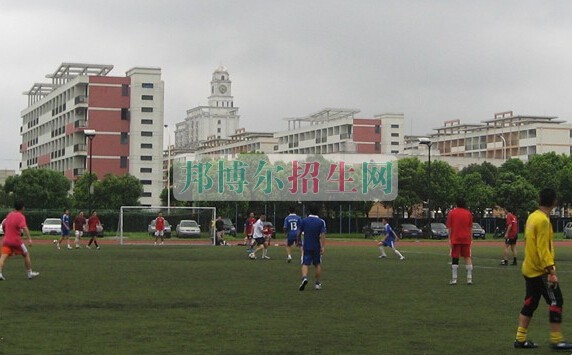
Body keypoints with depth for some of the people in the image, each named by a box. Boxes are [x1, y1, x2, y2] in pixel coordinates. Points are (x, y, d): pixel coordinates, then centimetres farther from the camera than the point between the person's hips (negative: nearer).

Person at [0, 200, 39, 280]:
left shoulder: (9, 215, 12)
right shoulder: (21, 216, -8)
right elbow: (24, 228, -23)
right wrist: (29, 239, -30)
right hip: (16, 240, -5)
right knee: (26, 254, 14)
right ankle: (30, 273, 20)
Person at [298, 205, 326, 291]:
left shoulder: (304, 220, 0)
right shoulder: (321, 222, -3)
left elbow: (299, 233, 5)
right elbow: (323, 235, -12)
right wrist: (323, 247, -13)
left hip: (306, 246, -1)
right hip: (317, 247, 1)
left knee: (305, 264, -3)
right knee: (317, 264, 15)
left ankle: (304, 278, -30)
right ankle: (318, 283, 18)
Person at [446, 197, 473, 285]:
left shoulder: (451, 213, 0)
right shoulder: (468, 213, 4)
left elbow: (449, 228, -1)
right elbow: (470, 228, 5)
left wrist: (449, 239, 2)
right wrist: (471, 238, 11)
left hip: (455, 239, -1)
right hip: (466, 239, 1)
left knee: (454, 259, 2)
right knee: (468, 257, 7)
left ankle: (454, 279, 0)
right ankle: (469, 278, 2)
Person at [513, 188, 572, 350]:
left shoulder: (532, 217, 9)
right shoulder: (543, 220, -18)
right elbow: (543, 248, -22)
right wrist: (551, 269, -24)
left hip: (530, 269, 9)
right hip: (541, 270, -9)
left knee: (530, 303, 12)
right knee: (556, 302, -2)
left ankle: (520, 339, 12)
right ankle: (556, 340, 0)